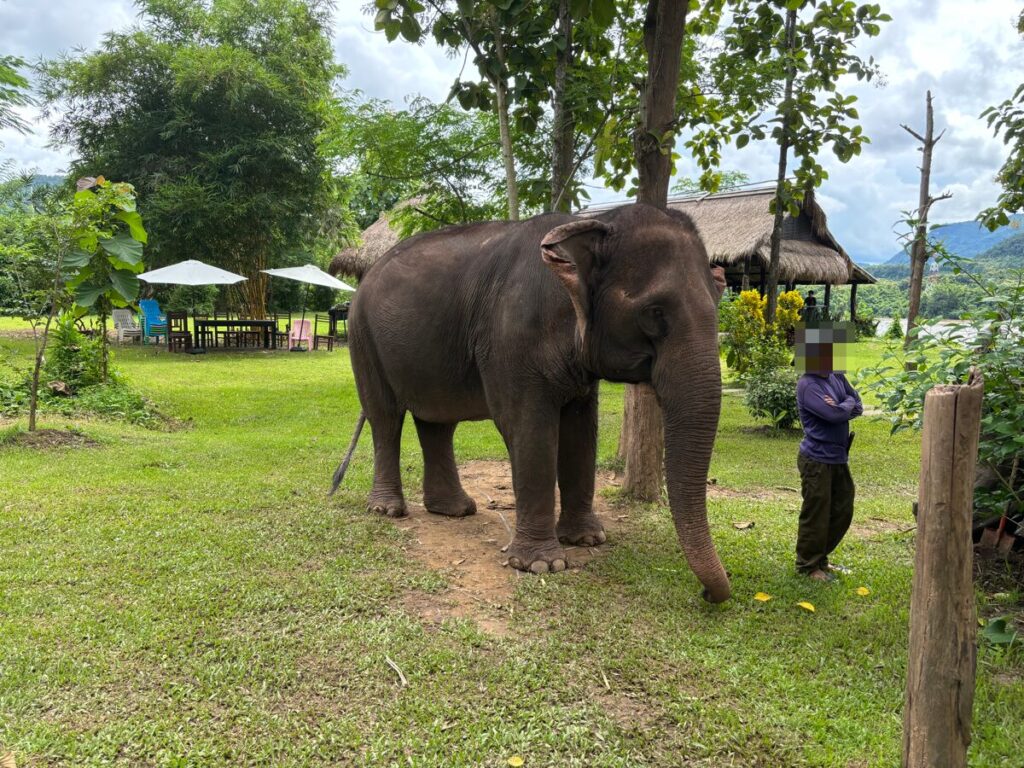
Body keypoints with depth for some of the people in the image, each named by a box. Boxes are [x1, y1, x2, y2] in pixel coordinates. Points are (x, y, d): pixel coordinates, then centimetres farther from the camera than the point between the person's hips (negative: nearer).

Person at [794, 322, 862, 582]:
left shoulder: (837, 377, 7)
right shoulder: (807, 385, -18)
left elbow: (858, 407, 7)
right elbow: (834, 414, -25)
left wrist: (840, 407, -13)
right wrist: (847, 404, -4)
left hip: (839, 458, 9)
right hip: (817, 460, -9)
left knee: (843, 511, 17)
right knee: (816, 515, 2)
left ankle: (821, 558, 33)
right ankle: (808, 565, 18)